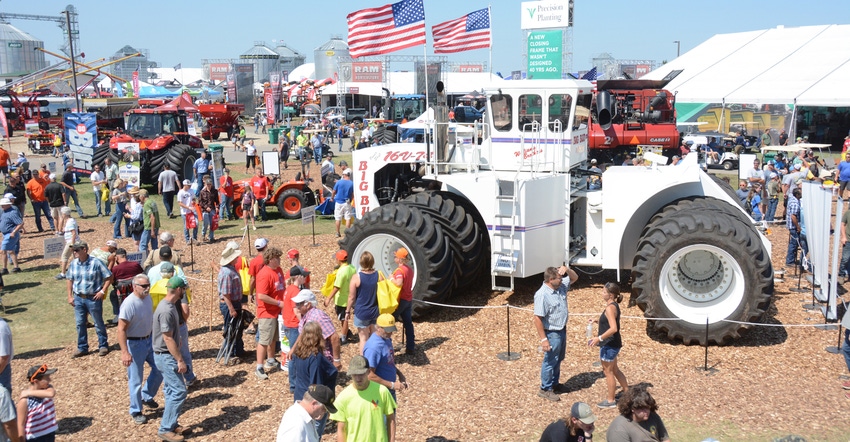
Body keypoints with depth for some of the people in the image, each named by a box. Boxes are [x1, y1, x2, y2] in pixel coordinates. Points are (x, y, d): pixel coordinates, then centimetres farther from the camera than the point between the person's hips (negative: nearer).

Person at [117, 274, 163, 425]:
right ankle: (135, 412, 19)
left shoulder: (148, 298, 0)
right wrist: (124, 352, -31)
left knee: (159, 369, 15)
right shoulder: (129, 304, -25)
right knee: (135, 380, 3)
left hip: (149, 340, 8)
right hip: (135, 344, -8)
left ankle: (146, 397, 36)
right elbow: (121, 329, -26)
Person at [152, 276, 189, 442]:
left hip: (167, 355, 10)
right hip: (166, 356, -10)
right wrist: (180, 360, -21)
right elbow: (168, 338, -24)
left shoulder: (170, 305, 7)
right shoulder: (166, 310, -24)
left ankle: (169, 423, 24)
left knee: (172, 391, 16)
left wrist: (178, 357, 22)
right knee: (179, 391, -7)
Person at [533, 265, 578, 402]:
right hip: (552, 333, -9)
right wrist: (543, 339, -25)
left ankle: (554, 383, 41)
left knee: (559, 359, 23)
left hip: (562, 330, 9)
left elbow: (574, 278, 13)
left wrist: (567, 269, -10)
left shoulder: (561, 287, -2)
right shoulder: (542, 295, -27)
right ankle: (545, 389, 20)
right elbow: (537, 318, -26)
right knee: (550, 361, 5)